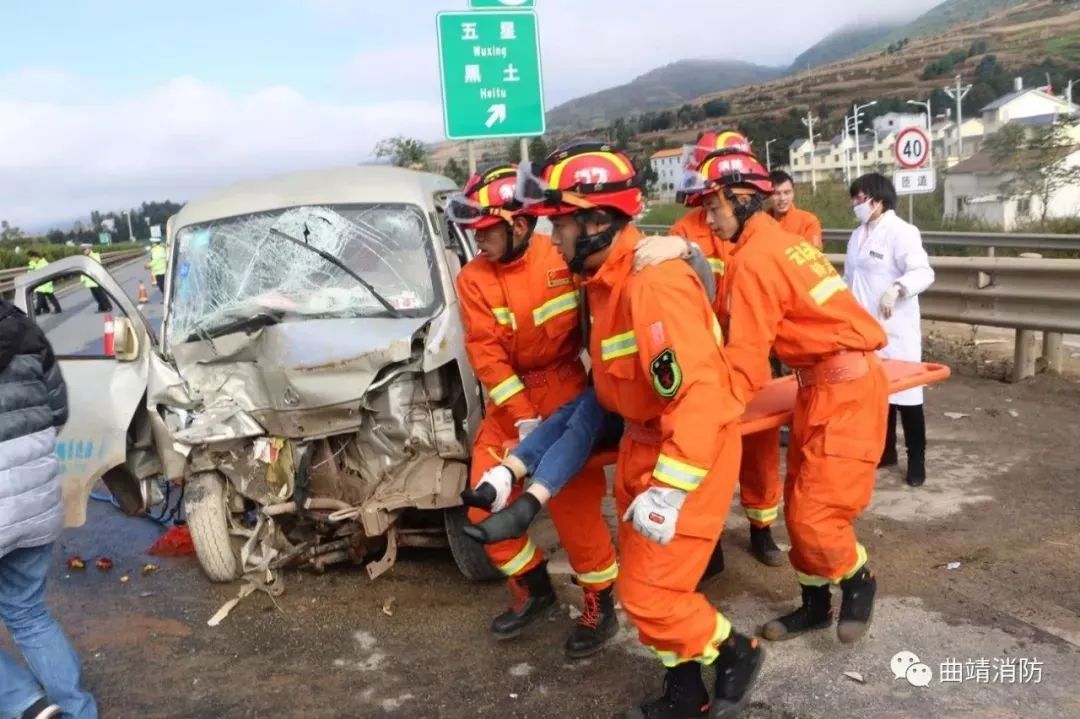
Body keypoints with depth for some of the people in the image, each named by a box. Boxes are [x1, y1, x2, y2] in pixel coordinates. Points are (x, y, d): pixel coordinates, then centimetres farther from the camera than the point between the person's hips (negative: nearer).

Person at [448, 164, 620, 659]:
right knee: (484, 507, 6)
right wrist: (522, 418, -16)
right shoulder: (473, 279, -6)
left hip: (567, 394, -4)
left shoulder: (564, 258, -15)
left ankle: (600, 605, 23)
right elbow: (487, 355, -11)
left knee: (574, 507, -1)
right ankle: (533, 590, 30)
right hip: (509, 401, 4)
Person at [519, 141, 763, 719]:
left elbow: (700, 394, -32)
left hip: (690, 453, -9)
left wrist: (669, 491, -33)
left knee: (650, 593, -2)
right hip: (641, 443, 9)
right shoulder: (602, 280, 3)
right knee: (640, 583, 17)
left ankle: (736, 654, 26)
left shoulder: (653, 283, -28)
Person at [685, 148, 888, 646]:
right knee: (800, 505, 14)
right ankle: (816, 605, 28)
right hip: (823, 384, 10)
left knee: (815, 514, -6)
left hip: (845, 389, -10)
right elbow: (755, 340, 11)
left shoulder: (753, 258, -17)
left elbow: (747, 356, -17)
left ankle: (859, 581, 22)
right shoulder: (779, 240, 11)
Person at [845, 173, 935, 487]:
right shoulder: (858, 235, 13)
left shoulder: (901, 232, -12)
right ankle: (885, 451, 29)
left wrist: (896, 288, -38)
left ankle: (916, 461, 12)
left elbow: (923, 272, -21)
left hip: (895, 330, -7)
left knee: (905, 394, 1)